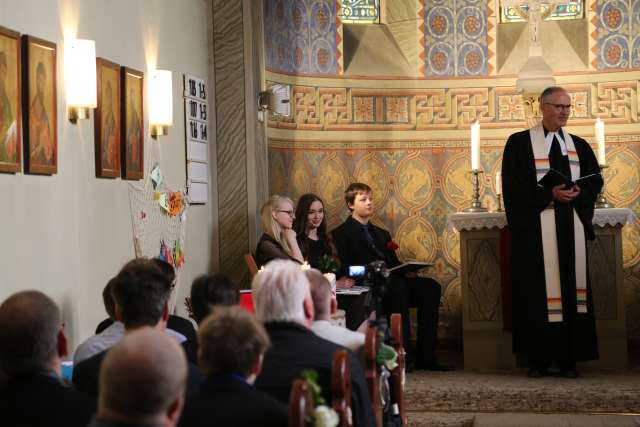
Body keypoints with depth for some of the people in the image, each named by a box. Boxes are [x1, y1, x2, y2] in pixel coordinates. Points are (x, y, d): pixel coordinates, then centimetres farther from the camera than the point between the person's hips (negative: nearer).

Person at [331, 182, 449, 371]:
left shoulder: (382, 234, 31)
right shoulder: (342, 234, 9)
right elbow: (345, 270, -5)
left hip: (391, 281, 7)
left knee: (431, 286, -19)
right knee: (398, 287, -37)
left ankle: (425, 355, -23)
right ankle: (403, 354, -35)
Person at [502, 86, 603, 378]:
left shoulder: (579, 145, 16)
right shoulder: (520, 143, 3)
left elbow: (595, 180, 13)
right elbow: (513, 185, -6)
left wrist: (578, 192, -9)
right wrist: (550, 193, -16)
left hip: (571, 227, 4)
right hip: (535, 227, -4)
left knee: (572, 286, 0)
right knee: (538, 289, -6)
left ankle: (568, 357, 4)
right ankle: (539, 358, -2)